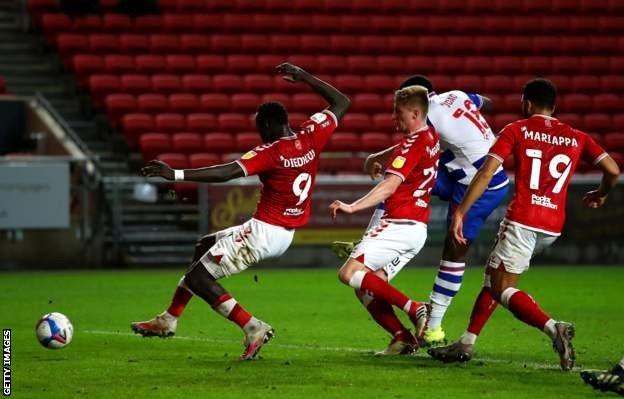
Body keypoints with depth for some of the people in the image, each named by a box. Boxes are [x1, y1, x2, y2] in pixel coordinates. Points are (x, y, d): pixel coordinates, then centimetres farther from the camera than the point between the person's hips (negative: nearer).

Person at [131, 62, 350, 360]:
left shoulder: (270, 153, -19)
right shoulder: (311, 137, 0)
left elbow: (227, 173, -30)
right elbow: (341, 103, 15)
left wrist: (175, 174, -32)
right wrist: (303, 77, 21)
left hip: (263, 231, -9)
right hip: (286, 235, 9)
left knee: (198, 278, -4)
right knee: (204, 247, 24)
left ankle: (253, 328, -10)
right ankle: (168, 320, 28)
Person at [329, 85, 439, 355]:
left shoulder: (413, 143, -13)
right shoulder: (431, 138, 14)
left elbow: (390, 185, -25)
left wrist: (353, 207, -32)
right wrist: (382, 156, 48)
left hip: (400, 224, -10)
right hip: (417, 228, 10)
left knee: (349, 273, -16)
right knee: (367, 288, 8)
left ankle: (413, 309, -18)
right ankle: (402, 338, -4)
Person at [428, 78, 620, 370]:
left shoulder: (516, 130, 3)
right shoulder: (576, 138, 13)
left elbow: (486, 173, -6)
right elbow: (613, 170, 5)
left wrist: (460, 211, -5)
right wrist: (600, 194, 26)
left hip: (522, 220, -6)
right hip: (553, 227, 6)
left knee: (501, 288, -1)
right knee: (494, 277, 19)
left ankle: (553, 328, -23)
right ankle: (466, 344, 21)